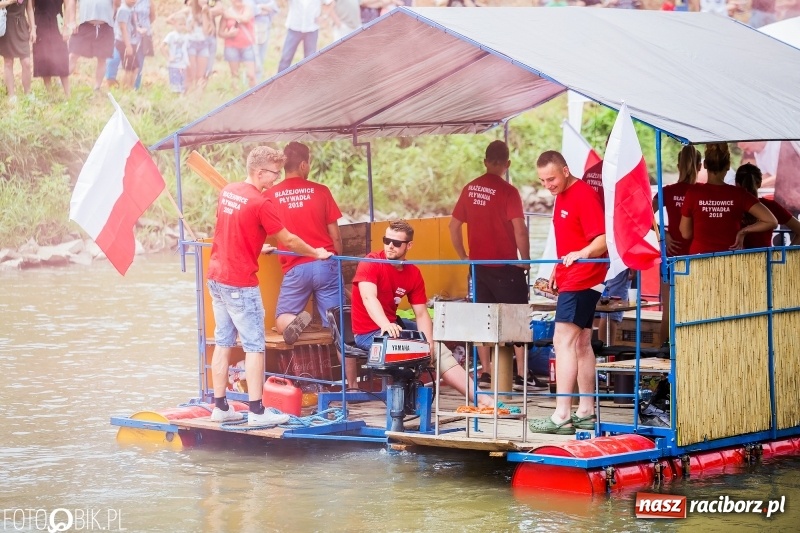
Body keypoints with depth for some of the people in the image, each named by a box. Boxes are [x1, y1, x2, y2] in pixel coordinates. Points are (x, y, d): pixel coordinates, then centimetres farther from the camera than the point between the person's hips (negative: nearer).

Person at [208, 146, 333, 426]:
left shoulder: (227, 191, 7)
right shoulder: (260, 203, -16)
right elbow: (288, 240, -8)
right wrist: (316, 253, 7)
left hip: (216, 277, 8)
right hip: (241, 283, -8)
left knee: (223, 343, 12)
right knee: (254, 346, -3)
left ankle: (220, 407, 15)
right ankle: (257, 411, -3)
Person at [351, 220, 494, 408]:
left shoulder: (413, 274, 1)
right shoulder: (371, 263, -16)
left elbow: (421, 313, -3)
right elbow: (368, 298, -32)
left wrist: (428, 341, -21)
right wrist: (386, 325, -50)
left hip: (395, 326, 7)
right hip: (368, 333, -7)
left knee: (438, 349, -3)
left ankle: (479, 397, -8)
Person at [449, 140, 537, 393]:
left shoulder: (469, 189, 4)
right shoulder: (507, 191, -13)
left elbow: (454, 226, 10)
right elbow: (520, 231, -20)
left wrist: (464, 257, 16)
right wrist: (525, 260, -7)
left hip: (478, 265, 5)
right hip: (505, 266, -5)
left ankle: (485, 374, 12)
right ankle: (521, 374, 0)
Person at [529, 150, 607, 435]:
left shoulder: (584, 195, -16)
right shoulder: (561, 196, 14)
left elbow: (603, 240, -23)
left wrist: (582, 254, -39)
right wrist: (559, 268, 19)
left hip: (582, 280, -10)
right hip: (570, 279, 10)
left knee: (564, 340, -14)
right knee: (581, 344, 12)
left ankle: (562, 415, -18)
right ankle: (586, 412, 17)